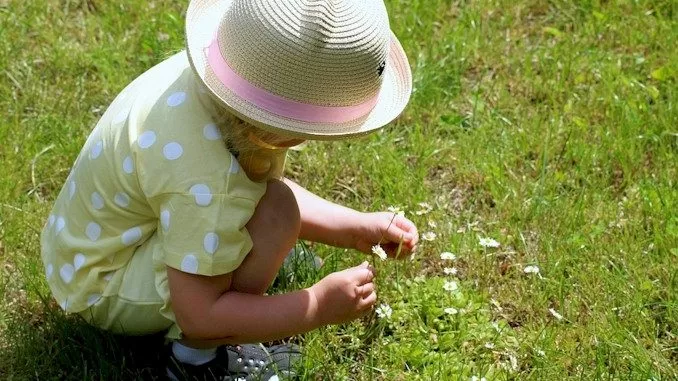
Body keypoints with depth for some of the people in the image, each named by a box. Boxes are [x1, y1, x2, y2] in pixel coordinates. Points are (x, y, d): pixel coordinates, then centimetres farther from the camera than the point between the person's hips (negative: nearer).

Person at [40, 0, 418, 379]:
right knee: (273, 214, -27)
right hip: (101, 289, -9)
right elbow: (199, 317, -32)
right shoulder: (204, 182, -39)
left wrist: (358, 228, -2)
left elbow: (273, 190, 5)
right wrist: (321, 307, -26)